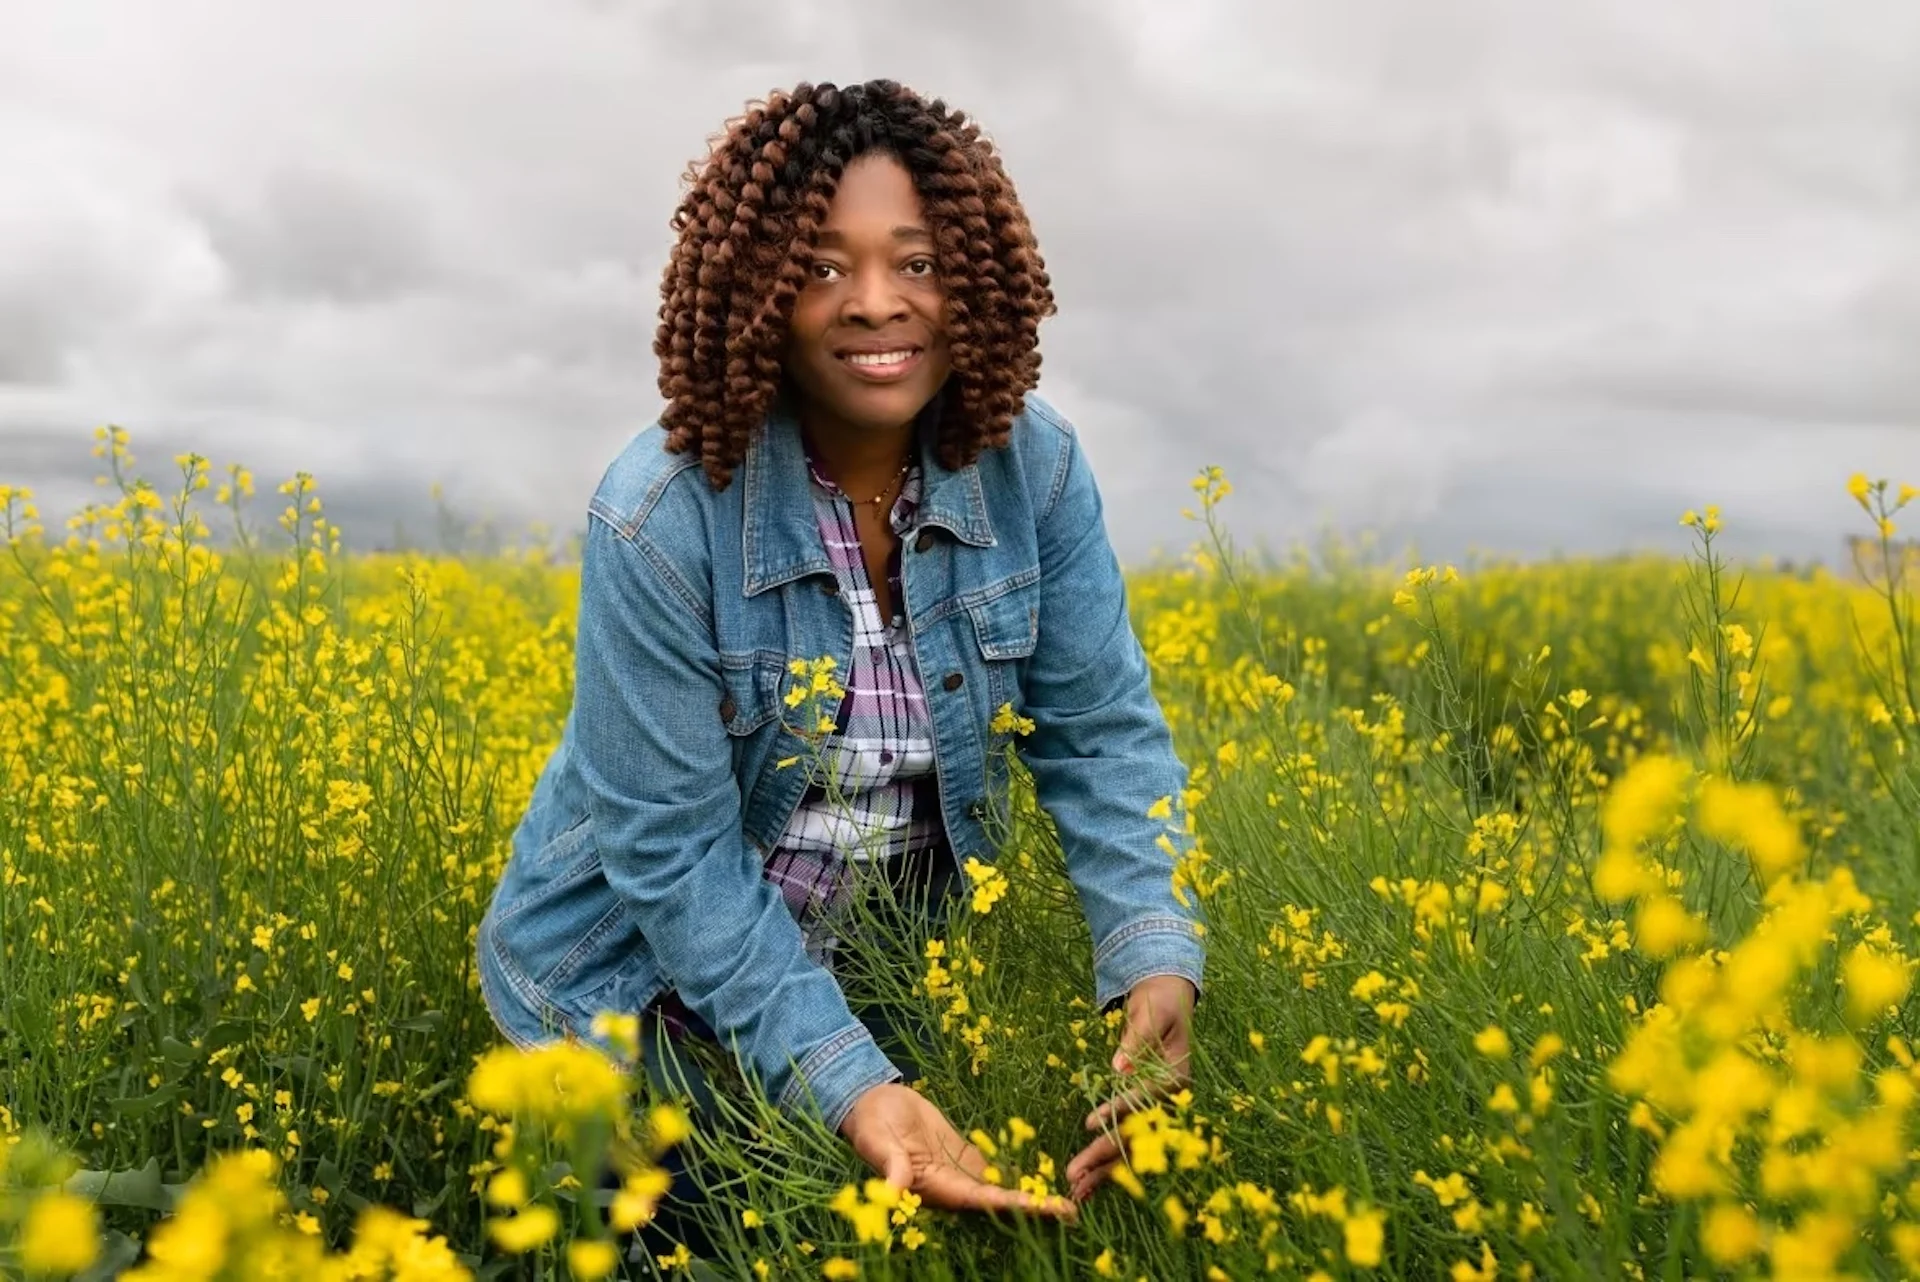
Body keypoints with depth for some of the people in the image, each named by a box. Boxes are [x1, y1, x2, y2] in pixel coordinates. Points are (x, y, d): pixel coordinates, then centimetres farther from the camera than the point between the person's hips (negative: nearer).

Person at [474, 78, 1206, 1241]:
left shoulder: (1037, 470, -14)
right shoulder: (661, 517, -25)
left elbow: (1102, 734, -12)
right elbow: (672, 843, -24)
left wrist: (1159, 962, -29)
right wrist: (846, 1080, -33)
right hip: (640, 991, -3)